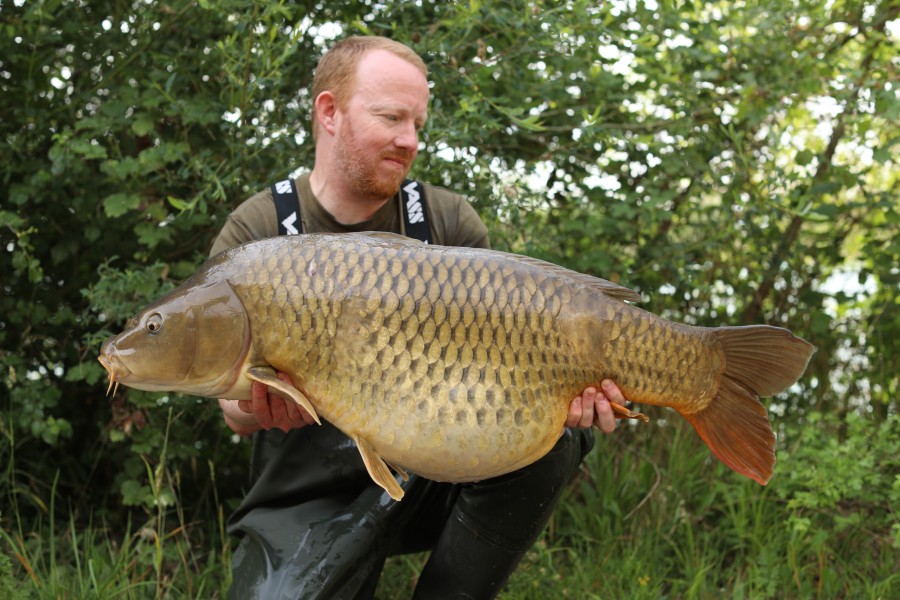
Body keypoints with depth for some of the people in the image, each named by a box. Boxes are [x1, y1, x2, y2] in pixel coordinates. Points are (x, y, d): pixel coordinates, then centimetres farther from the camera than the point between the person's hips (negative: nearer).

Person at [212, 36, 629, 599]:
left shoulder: (452, 223, 2)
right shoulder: (253, 236, -4)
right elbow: (238, 411, -8)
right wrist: (260, 405, -32)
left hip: (435, 476, 2)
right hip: (310, 498, -2)